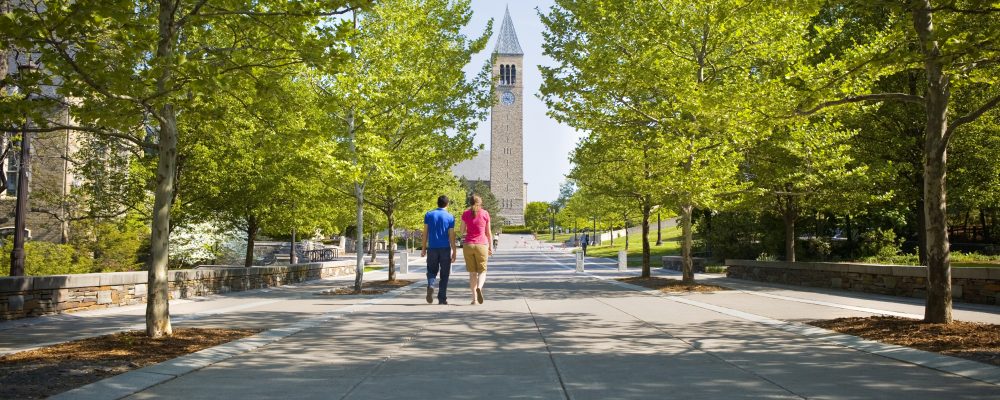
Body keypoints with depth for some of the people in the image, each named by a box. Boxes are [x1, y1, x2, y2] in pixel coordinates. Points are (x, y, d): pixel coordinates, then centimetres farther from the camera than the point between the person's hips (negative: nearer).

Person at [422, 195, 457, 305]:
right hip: (445, 248, -1)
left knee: (432, 271, 15)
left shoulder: (429, 215, 3)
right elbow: (451, 235, -4)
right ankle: (442, 299, 5)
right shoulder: (450, 217, -2)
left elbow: (425, 232, 2)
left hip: (432, 248, 1)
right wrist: (454, 251, 1)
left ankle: (430, 285, -15)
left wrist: (424, 248, 8)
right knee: (444, 274, 7)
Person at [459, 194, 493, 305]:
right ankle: (479, 288, -23)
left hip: (468, 245, 1)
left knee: (472, 272, 10)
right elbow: (488, 232, 3)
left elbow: (462, 232, 9)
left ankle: (475, 299, 4)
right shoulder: (485, 214, 0)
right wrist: (491, 247, 9)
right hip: (481, 245, -1)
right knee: (482, 271, 7)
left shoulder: (465, 214, 3)